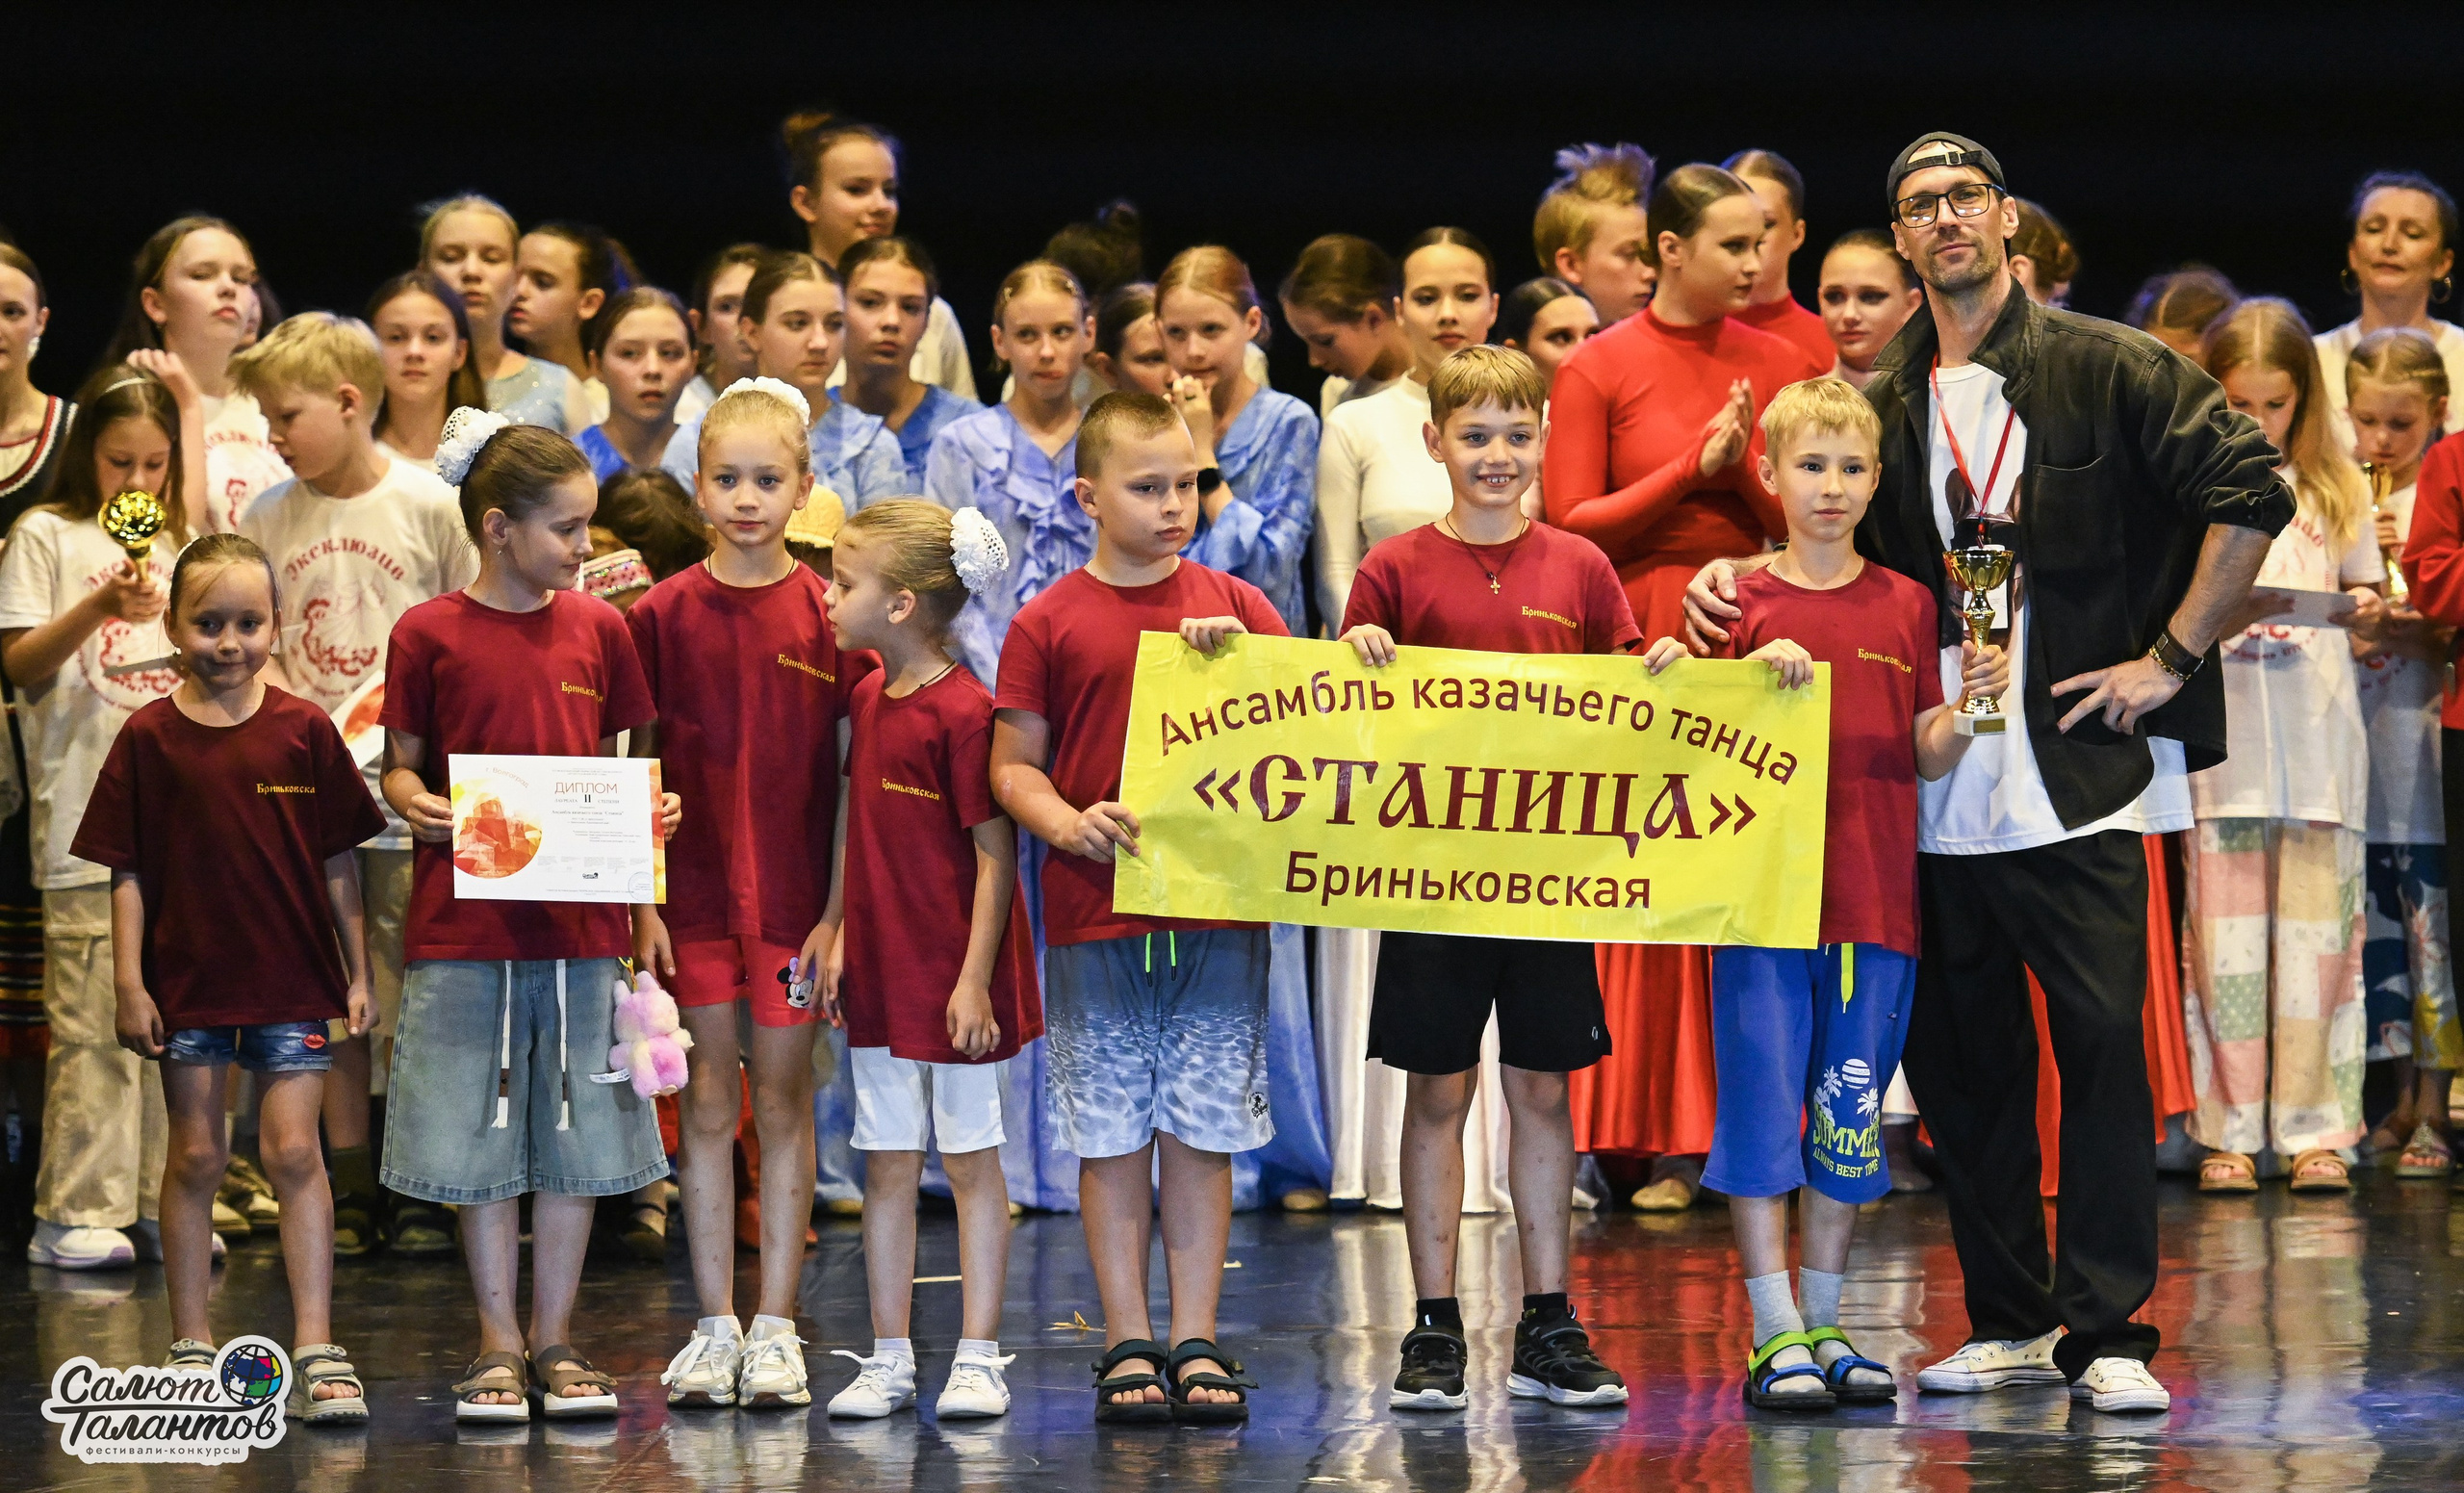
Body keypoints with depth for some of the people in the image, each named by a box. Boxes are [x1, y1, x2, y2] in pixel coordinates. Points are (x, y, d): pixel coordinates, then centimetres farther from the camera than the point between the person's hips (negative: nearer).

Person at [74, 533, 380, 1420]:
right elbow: (127, 872, 1)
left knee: (293, 1149, -5)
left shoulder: (303, 731, -1)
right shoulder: (150, 739, -1)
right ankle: (191, 1346, 16)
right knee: (195, 1155, 8)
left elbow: (338, 862, 4)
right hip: (188, 980, 1)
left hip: (291, 981, -1)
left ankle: (317, 1349, -5)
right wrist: (129, 982, -4)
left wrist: (358, 972, 4)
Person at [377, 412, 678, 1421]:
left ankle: (555, 1339, 16)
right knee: (481, 1141, 3)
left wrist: (648, 809, -7)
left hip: (580, 916, 2)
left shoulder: (597, 628, 6)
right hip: (465, 922, -2)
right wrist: (416, 805, -17)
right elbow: (401, 767, 4)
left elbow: (614, 762, 13)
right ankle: (497, 1345, 13)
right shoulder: (429, 635, -2)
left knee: (575, 1138, 6)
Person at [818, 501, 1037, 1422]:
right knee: (887, 1164, 9)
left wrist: (975, 978, -18)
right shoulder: (868, 698, 8)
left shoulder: (963, 712, -17)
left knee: (969, 1159, 3)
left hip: (952, 976, -7)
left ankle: (978, 1358, 9)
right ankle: (888, 1360, 15)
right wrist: (842, 937, 13)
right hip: (882, 968, 7)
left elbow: (995, 854, -16)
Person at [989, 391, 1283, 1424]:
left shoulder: (1233, 606, 7)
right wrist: (1069, 824, -14)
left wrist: (1244, 655, -11)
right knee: (1112, 1135, 3)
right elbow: (1012, 764, 5)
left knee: (1203, 1133, 4)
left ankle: (1197, 1343, 10)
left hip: (1219, 911, 1)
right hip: (1095, 915, -1)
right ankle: (1127, 1346, 10)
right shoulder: (1050, 623, 3)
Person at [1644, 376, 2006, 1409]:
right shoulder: (1742, 605, 2)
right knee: (1761, 1107, -4)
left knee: (1849, 1120, 7)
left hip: (1875, 902, 2)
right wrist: (1759, 675, -15)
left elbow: (1927, 759, 8)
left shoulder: (1907, 607, 8)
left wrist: (1969, 706, -11)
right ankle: (1775, 1336, 0)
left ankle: (1823, 1324, 16)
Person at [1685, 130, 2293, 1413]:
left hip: (2076, 778, -5)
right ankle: (2008, 1322, 17)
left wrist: (2171, 657, -6)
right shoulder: (1885, 408, 13)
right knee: (1958, 1059, 7)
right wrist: (1736, 579, 1)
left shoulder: (2102, 371, -2)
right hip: (1936, 793, 5)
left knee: (2102, 1040, -10)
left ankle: (2105, 1332, -6)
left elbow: (2250, 489, -6)